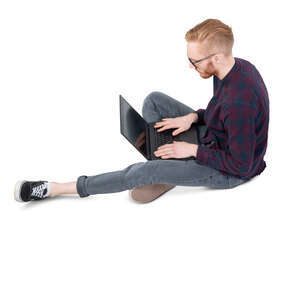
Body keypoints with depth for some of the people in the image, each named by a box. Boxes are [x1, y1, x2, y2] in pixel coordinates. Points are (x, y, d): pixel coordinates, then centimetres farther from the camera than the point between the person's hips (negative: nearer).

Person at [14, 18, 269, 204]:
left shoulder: (240, 102, -36)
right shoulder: (237, 66, -7)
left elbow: (240, 165, -29)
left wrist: (193, 150, -20)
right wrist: (193, 117, -8)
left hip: (230, 172, -9)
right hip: (213, 137, 9)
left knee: (142, 172, -18)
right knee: (154, 100, -1)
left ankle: (54, 189, -7)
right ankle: (164, 173, 3)